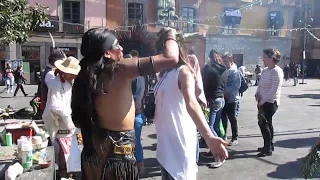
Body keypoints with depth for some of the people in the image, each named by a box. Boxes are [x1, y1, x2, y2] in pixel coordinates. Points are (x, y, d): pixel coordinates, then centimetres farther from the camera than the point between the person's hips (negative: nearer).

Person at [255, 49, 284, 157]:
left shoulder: (276, 71, -17)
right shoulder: (265, 70, 9)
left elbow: (274, 90, -22)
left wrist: (262, 101, -18)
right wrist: (257, 94, -1)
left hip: (270, 102, -8)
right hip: (263, 101, 8)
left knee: (263, 124, -4)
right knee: (267, 123, 16)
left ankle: (268, 149, 8)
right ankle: (269, 145, 29)